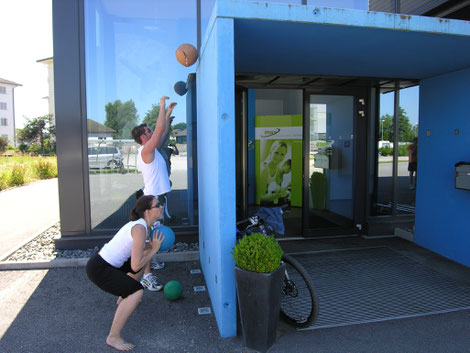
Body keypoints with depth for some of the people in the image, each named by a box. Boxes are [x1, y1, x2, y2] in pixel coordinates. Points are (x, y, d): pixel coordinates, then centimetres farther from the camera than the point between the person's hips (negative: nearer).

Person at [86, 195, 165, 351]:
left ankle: (123, 298, 42)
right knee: (137, 291, -19)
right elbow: (135, 266, -24)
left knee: (144, 258, 24)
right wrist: (154, 249, -12)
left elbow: (137, 249, 17)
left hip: (103, 260, 10)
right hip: (98, 270, -10)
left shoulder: (139, 223, 4)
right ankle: (113, 337, -5)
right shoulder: (140, 229, -24)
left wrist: (152, 245, 1)